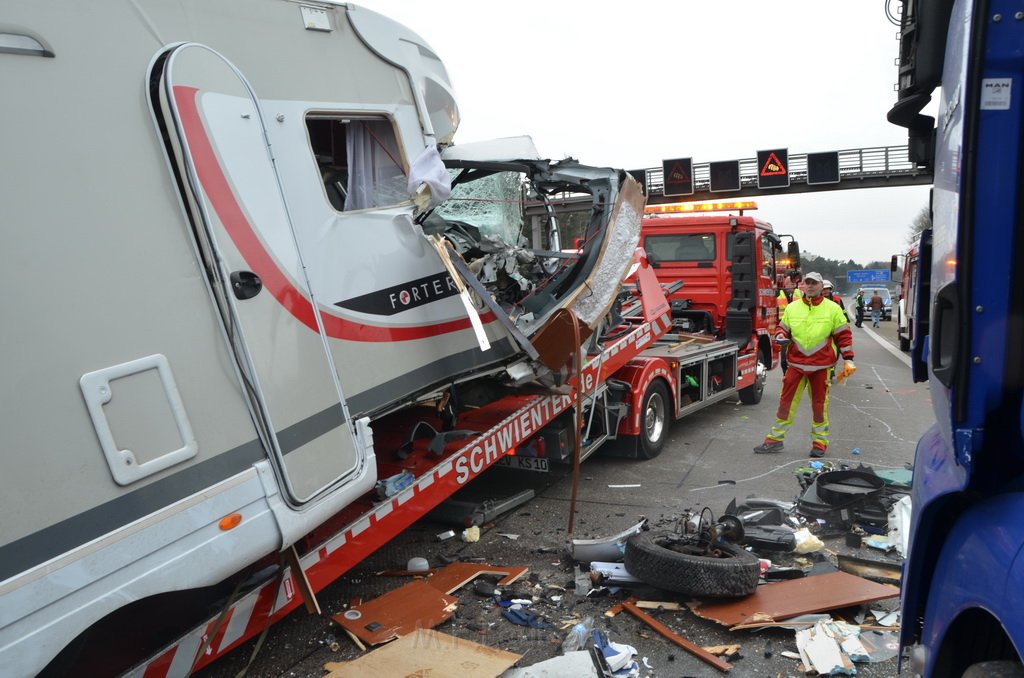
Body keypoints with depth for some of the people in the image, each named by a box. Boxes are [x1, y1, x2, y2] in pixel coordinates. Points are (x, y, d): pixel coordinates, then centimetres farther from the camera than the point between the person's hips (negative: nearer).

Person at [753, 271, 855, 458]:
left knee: (819, 404, 8)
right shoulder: (792, 308, 5)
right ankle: (775, 439, 10)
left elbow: (844, 335, 2)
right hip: (796, 364, 2)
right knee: (787, 401, 2)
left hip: (822, 366, -1)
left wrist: (848, 359, -3)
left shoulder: (833, 309, 0)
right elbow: (784, 328, 16)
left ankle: (819, 441, 22)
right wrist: (781, 336, -7)